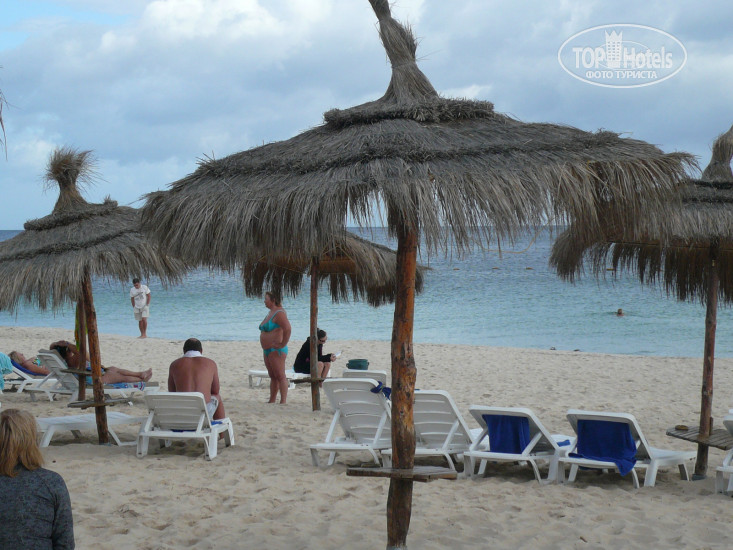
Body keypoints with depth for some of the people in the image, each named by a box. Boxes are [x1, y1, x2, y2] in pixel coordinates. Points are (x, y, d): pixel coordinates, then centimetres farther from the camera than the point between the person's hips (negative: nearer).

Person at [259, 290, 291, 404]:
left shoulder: (279, 313, -15)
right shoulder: (271, 312, 16)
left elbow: (287, 329, -28)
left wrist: (283, 344, -22)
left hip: (276, 350, -10)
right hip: (267, 350, 10)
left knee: (280, 376, -9)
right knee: (273, 376, 14)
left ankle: (283, 401, -9)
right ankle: (272, 400, 19)